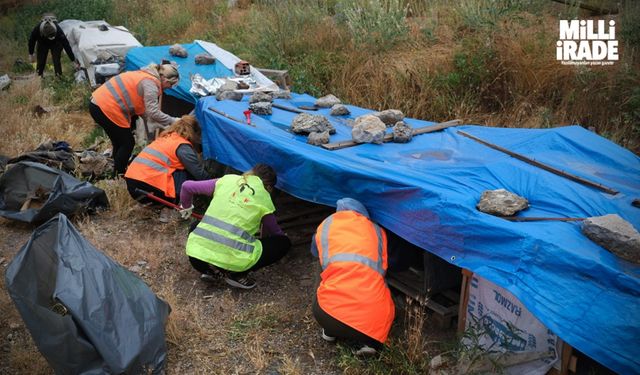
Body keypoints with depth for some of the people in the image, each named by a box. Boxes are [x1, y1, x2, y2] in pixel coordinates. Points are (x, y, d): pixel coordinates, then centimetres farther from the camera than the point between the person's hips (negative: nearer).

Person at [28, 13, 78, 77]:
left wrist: (74, 61, -28)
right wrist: (31, 54, -6)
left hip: (56, 44, -1)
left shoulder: (58, 31, -41)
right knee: (40, 62, -1)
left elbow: (66, 45, -32)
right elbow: (31, 40, -17)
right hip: (42, 44, 2)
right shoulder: (37, 29, -37)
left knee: (56, 62, -14)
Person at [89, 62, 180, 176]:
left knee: (120, 142, 22)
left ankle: (118, 170, 34)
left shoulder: (146, 75, 16)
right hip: (106, 109, -10)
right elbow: (153, 112, -21)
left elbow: (142, 107, 15)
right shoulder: (151, 83, -14)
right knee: (127, 143, 4)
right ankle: (117, 176, 12)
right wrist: (172, 121, -10)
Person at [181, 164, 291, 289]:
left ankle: (209, 269, 14)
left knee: (197, 227, 38)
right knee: (284, 242, 14)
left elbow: (186, 186, 21)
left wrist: (186, 207, 41)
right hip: (231, 262, -4)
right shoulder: (264, 200, 7)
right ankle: (236, 274, 5)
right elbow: (275, 232, 23)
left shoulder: (227, 180, 14)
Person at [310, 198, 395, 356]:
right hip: (374, 317, -1)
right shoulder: (377, 230, 18)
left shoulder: (326, 225, 19)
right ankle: (369, 341, 9)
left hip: (330, 313, 2)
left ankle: (330, 330, 14)